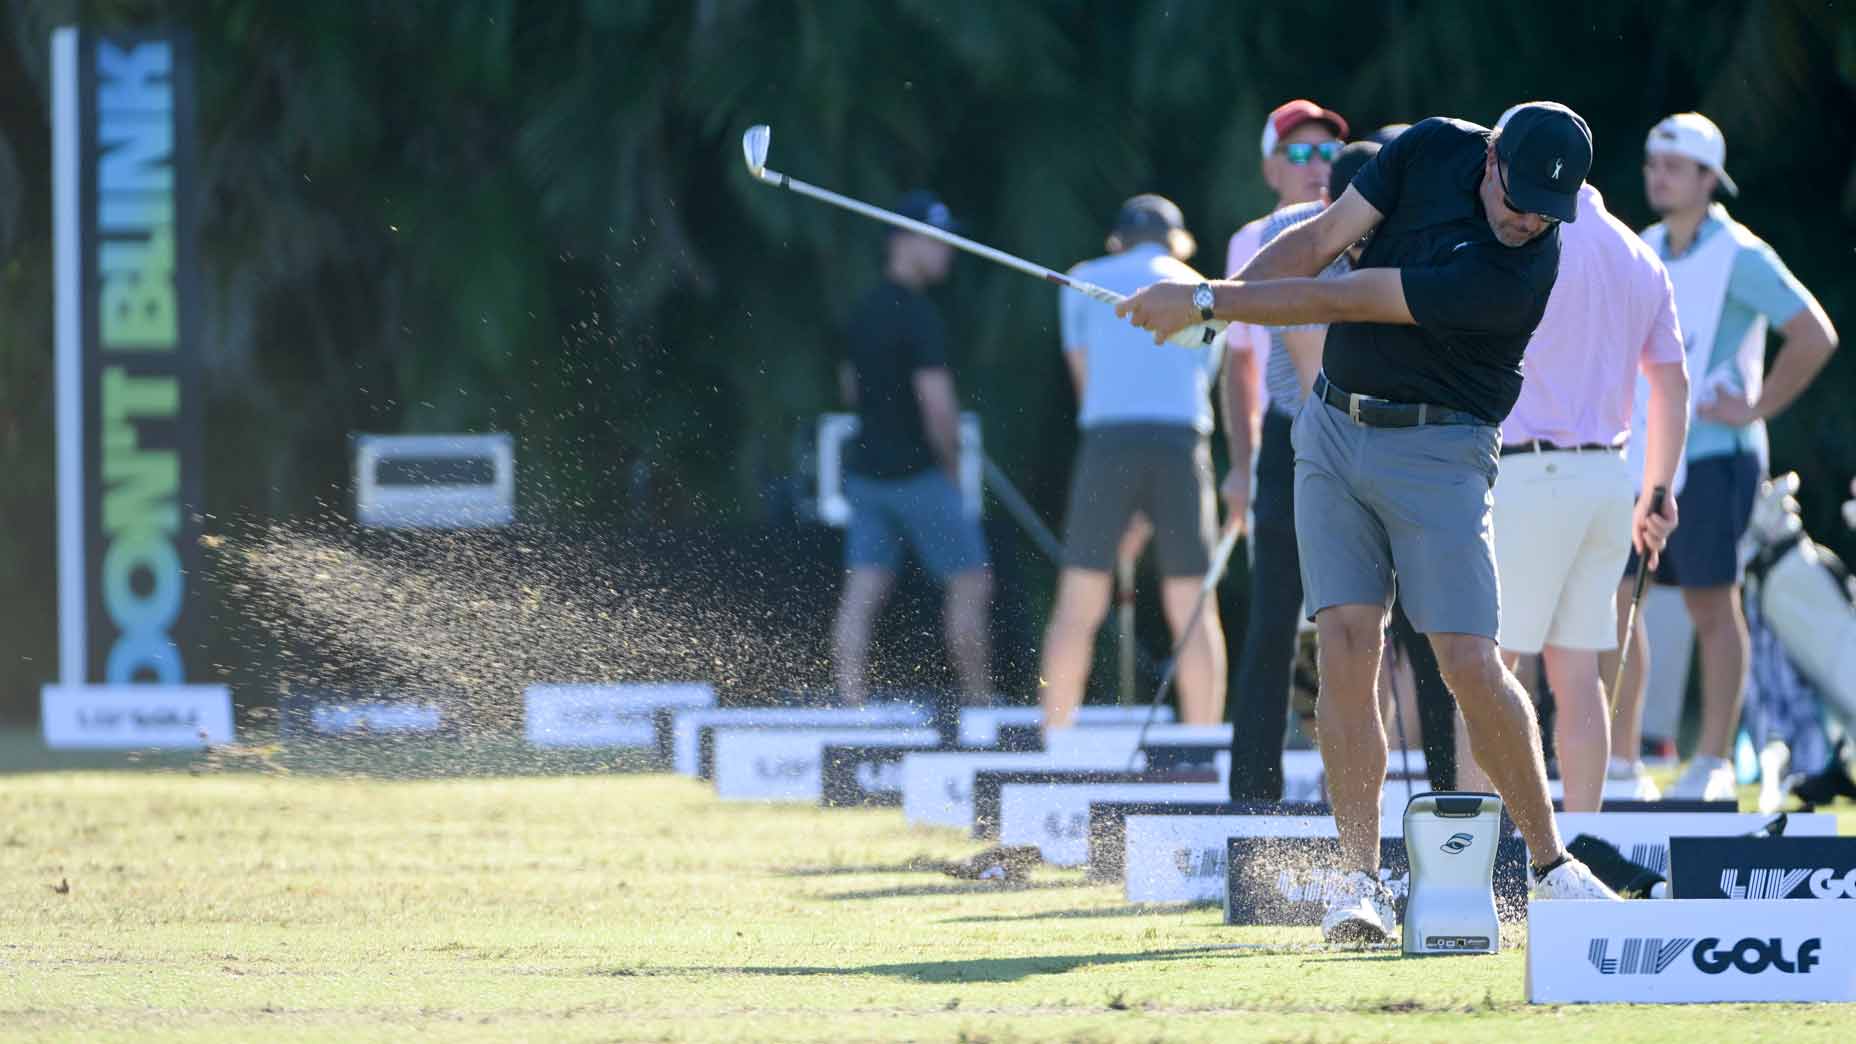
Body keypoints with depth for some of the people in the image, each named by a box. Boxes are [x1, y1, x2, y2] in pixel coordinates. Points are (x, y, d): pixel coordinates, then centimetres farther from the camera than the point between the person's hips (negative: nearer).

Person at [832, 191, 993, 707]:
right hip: (918, 472, -8)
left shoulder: (863, 312, 11)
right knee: (970, 584, 4)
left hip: (865, 469, 8)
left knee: (861, 596, 2)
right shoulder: (917, 316, -16)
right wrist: (952, 466, -8)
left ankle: (850, 705, -4)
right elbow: (937, 403, -21)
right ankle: (976, 700, 8)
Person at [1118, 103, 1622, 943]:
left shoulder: (1522, 271, -23)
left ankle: (1551, 864, 5)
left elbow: (1343, 302, -23)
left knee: (1471, 664, -11)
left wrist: (1205, 303, -20)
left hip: (1437, 451, -4)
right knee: (1347, 645, -7)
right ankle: (1359, 881, -7)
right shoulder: (1431, 151, -5)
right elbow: (1320, 242, 1)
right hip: (1332, 429, 4)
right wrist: (1214, 298, -16)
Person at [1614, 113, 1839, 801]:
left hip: (1710, 455, -7)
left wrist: (1756, 409, -12)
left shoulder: (1740, 257, -9)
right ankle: (1620, 761, 6)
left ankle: (1713, 763, 3)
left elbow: (1815, 337, -13)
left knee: (1712, 607, -2)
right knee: (1614, 598, 2)